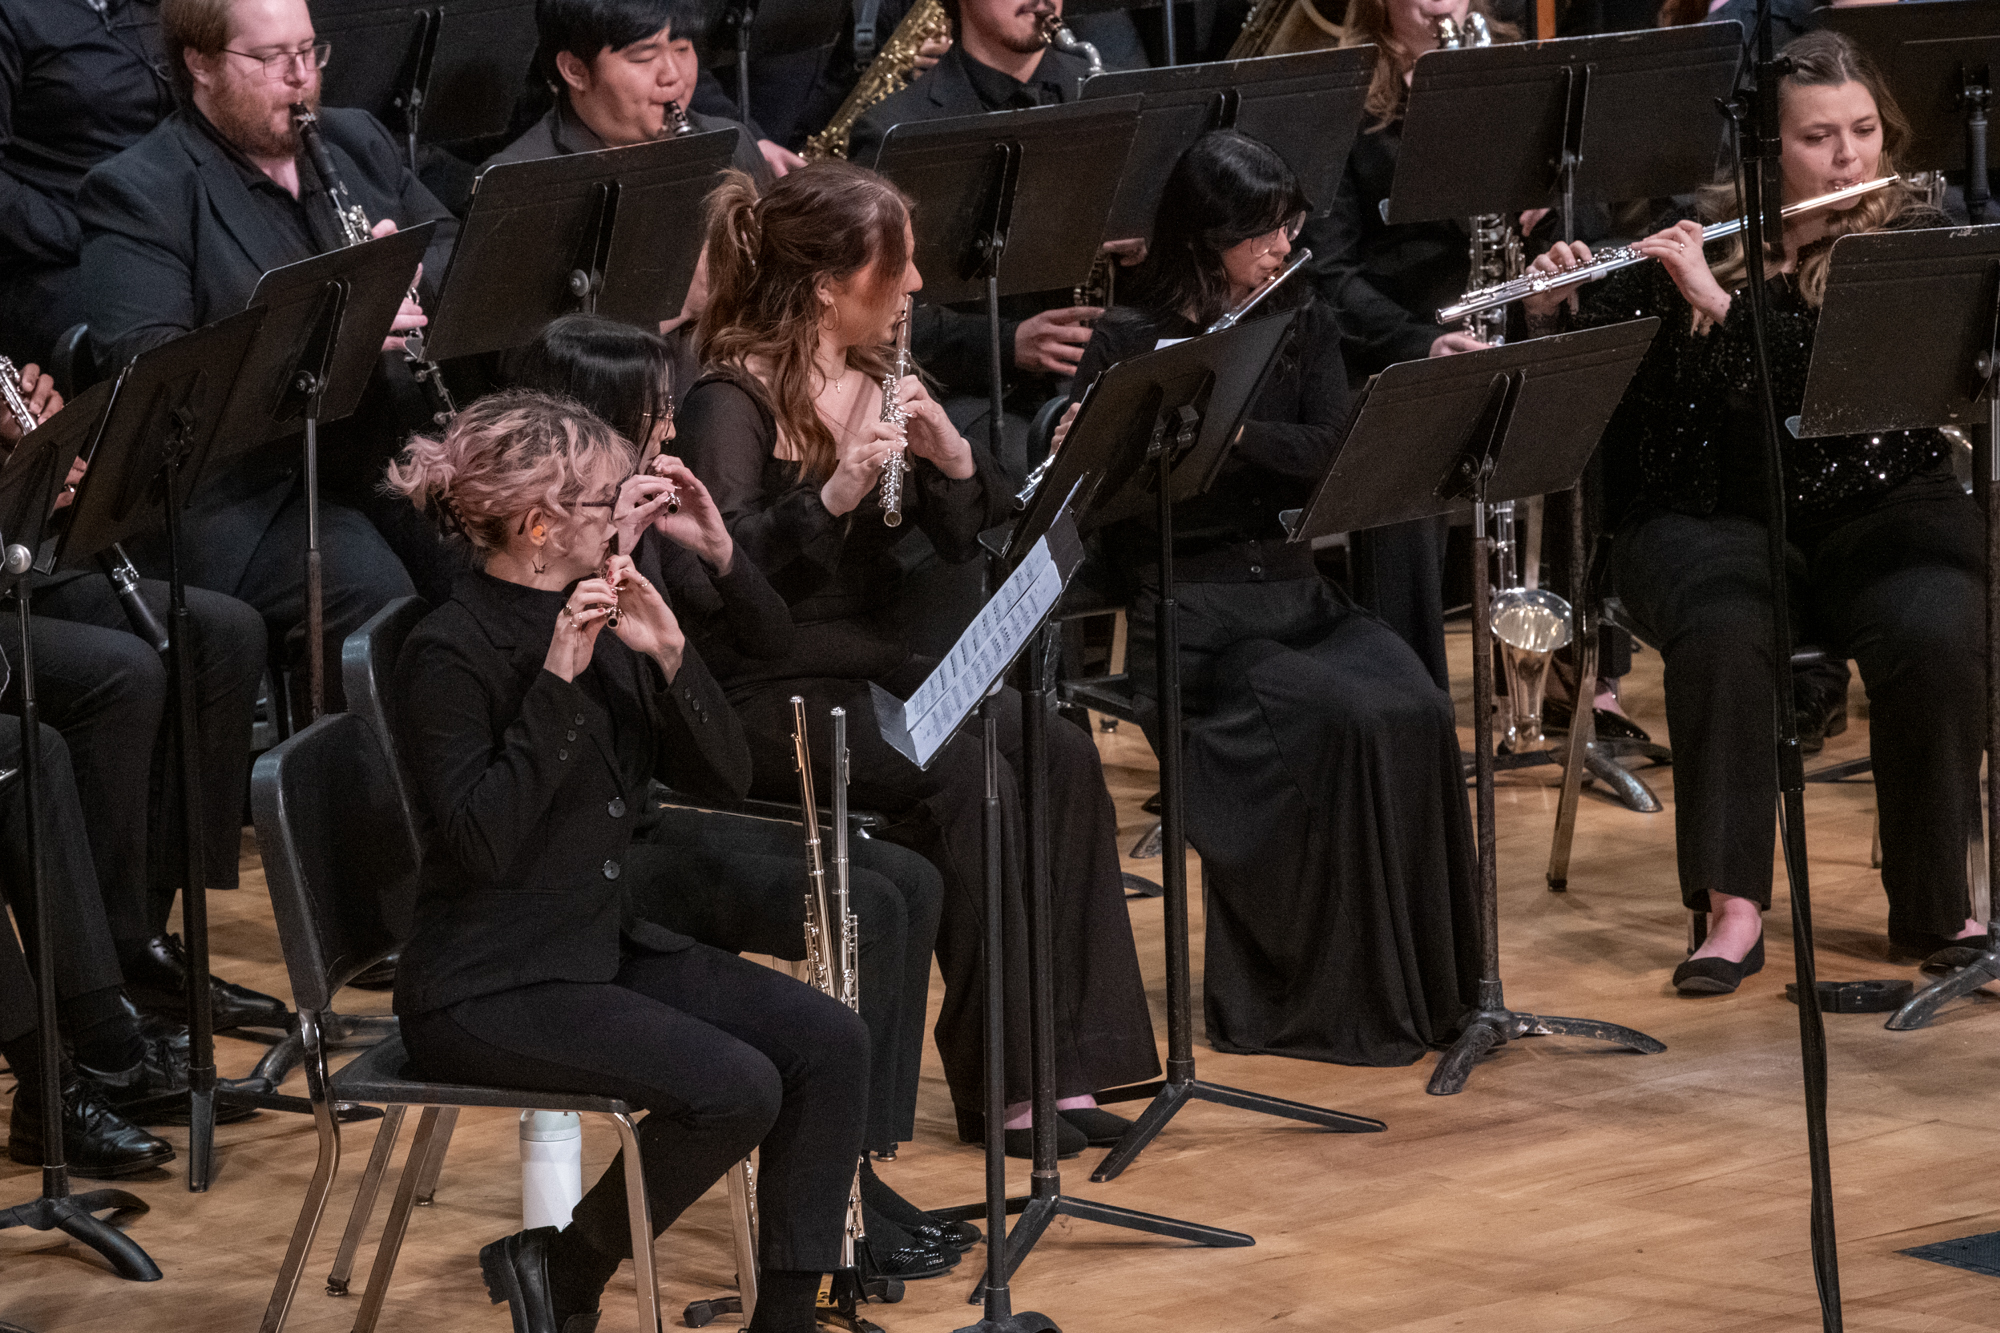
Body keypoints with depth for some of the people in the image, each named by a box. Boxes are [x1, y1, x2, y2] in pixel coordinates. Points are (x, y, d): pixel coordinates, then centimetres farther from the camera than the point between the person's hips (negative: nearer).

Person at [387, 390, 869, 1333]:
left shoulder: (598, 616, 7)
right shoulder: (448, 652, -15)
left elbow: (724, 778, 5)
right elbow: (481, 841, -26)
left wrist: (668, 653, -11)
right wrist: (557, 679, -27)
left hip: (611, 946, 8)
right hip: (487, 989, -8)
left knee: (829, 1042, -9)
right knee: (735, 1088, -25)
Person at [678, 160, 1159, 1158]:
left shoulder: (880, 383, 11)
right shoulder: (732, 401, -10)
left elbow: (966, 542, 9)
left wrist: (950, 455, -10)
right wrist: (831, 496, -37)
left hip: (876, 664, 7)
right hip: (770, 692, -7)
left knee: (1061, 757, -18)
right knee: (967, 781, -29)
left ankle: (1065, 1062, -19)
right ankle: (1001, 1085, -21)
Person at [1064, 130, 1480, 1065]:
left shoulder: (1304, 325, 12)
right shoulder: (1129, 343, -3)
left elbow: (1332, 455, -4)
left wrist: (1233, 426, -20)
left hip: (1295, 592, 5)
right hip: (1190, 610, -5)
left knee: (1415, 714, -24)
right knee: (1341, 721, -29)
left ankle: (1422, 979, -14)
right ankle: (1311, 996, -17)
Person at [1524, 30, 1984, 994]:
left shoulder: (1912, 243, 1)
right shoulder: (1679, 244, 4)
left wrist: (1725, 304, -23)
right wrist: (1549, 314, -15)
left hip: (1875, 514, 0)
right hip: (1714, 522, 0)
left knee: (1933, 637, -30)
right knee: (1721, 633, -33)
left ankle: (1932, 903, -12)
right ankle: (1734, 905, -28)